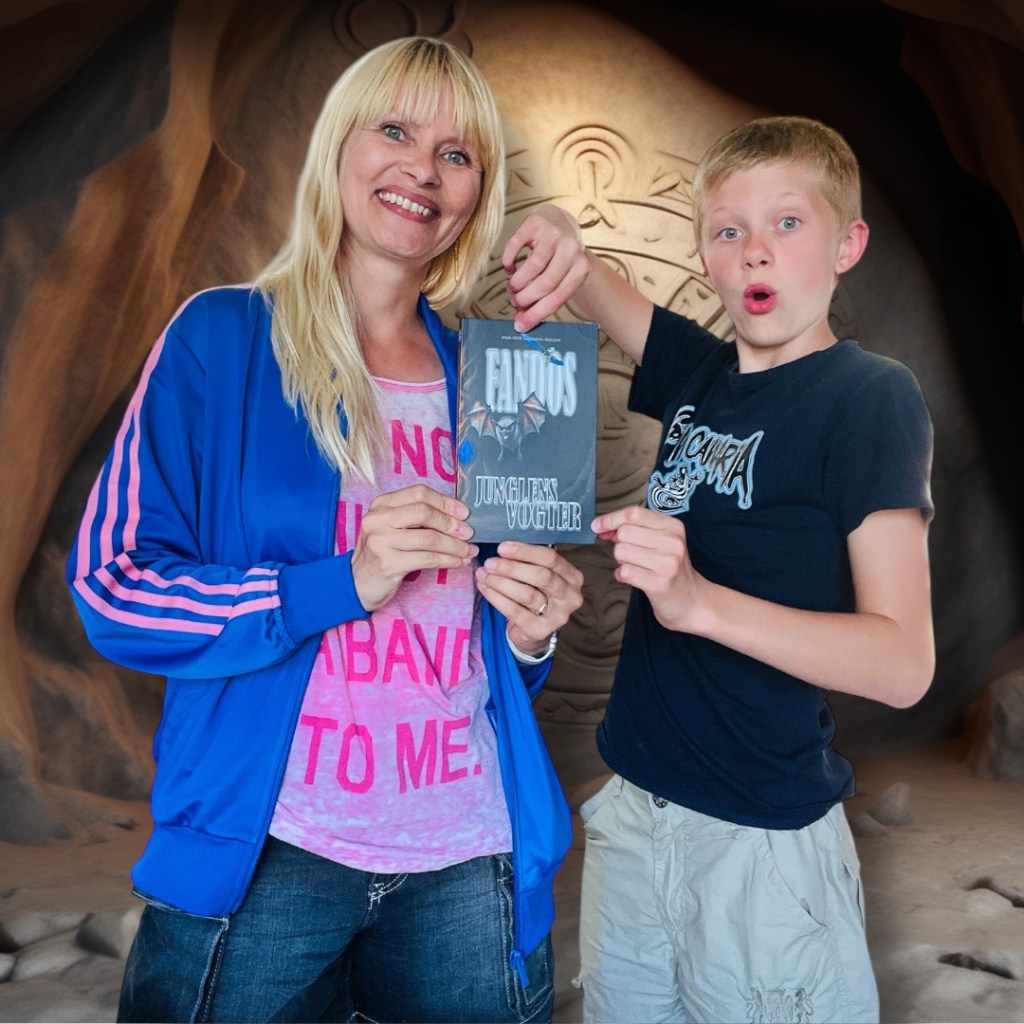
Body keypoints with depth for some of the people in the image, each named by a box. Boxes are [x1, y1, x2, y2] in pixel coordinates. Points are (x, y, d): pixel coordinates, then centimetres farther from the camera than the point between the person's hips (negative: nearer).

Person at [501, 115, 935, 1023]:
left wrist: (698, 600, -31)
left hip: (766, 840, -5)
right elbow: (584, 284, 11)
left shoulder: (873, 396, -12)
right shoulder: (702, 375, 3)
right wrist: (557, 236, -13)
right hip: (634, 812, 6)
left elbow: (903, 662, -18)